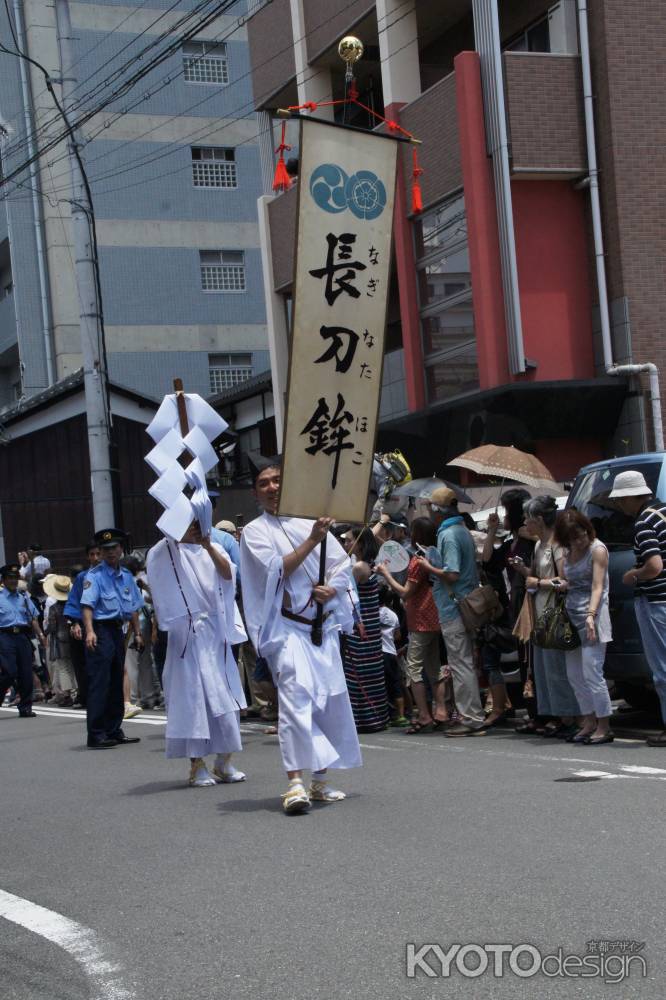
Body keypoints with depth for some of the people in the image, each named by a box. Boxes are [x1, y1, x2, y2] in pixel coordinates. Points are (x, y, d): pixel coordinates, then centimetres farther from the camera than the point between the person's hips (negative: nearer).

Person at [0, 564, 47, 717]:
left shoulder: (24, 598, 17)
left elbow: (33, 617, 16)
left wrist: (40, 634, 5)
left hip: (23, 636, 5)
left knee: (26, 673, 2)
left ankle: (25, 707, 10)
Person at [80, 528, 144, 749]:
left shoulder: (126, 576, 14)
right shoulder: (95, 575, -8)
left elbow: (133, 608, 21)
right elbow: (87, 605, -19)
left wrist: (137, 633, 17)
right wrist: (89, 631, -31)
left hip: (117, 631, 8)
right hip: (100, 630, -7)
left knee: (116, 682, 12)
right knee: (99, 683, -10)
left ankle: (114, 731, 21)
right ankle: (96, 735, -10)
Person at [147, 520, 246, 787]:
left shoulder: (213, 549, 12)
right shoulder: (165, 552, 2)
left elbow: (227, 573, -4)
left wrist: (208, 546, -16)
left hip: (216, 632, 4)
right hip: (187, 633, -4)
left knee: (225, 697, 4)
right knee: (193, 695, -5)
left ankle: (224, 762, 11)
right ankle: (197, 764, -2)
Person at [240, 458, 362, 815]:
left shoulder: (310, 522, 14)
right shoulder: (255, 531, 3)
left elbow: (343, 564, 11)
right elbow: (276, 568, -11)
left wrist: (332, 589, -8)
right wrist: (311, 540, -15)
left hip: (323, 624, 5)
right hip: (287, 627, -5)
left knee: (331, 698, 5)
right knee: (294, 694, -20)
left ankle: (320, 781, 15)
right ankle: (294, 783, -27)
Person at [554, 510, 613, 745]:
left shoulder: (597, 549, -6)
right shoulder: (569, 553, 15)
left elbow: (597, 587, -14)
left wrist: (591, 615, -27)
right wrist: (560, 585, -4)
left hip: (592, 615, -7)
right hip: (571, 615, 8)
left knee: (591, 673, -11)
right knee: (574, 675, 8)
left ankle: (604, 727, -5)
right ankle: (589, 723, 17)